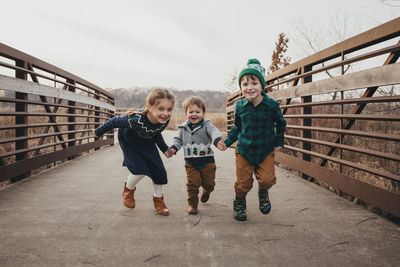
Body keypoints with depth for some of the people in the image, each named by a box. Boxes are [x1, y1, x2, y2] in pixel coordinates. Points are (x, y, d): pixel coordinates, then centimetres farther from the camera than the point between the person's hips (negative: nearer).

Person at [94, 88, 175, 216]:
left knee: (159, 170, -1)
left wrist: (164, 149, 5)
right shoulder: (135, 119, -45)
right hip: (128, 142, -5)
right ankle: (128, 190, 17)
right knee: (140, 170, -17)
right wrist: (99, 132, -10)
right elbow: (115, 121, -25)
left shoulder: (164, 121, -27)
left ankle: (158, 200, 22)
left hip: (147, 143, 5)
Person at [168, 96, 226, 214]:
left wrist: (218, 140, -49)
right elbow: (178, 139, 14)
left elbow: (214, 131, -27)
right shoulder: (183, 128, 3)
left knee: (208, 183, 10)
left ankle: (206, 191, 45)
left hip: (207, 161, -1)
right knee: (192, 183, -2)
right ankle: (192, 204, 15)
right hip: (191, 163, 2)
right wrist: (173, 148, -7)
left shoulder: (206, 124, -8)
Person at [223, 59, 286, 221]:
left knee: (267, 179, -11)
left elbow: (281, 124, 6)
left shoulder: (271, 105, -12)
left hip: (266, 151, -1)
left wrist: (279, 142, 5)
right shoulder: (240, 106, -7)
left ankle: (263, 193, 26)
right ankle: (239, 203, 34)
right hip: (244, 151, 1)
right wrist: (227, 141, 4)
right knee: (243, 183, 4)